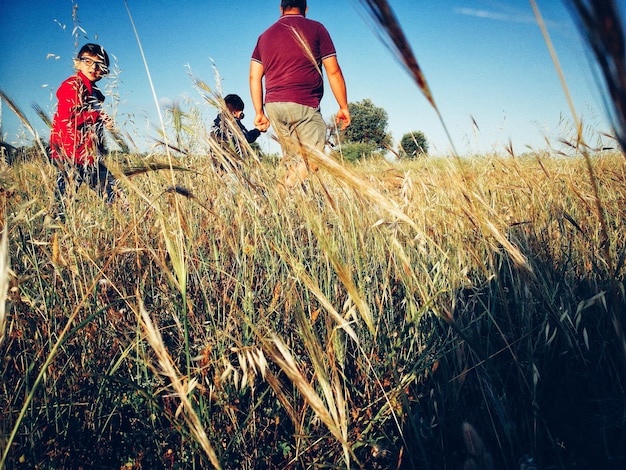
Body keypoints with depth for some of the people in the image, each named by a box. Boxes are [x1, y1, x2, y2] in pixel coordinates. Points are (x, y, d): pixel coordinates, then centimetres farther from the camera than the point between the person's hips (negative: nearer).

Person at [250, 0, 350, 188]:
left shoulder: (265, 36, 18)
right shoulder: (316, 29, 5)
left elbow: (254, 77, 13)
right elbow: (333, 71, 1)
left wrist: (259, 112, 15)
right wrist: (343, 107, 5)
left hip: (273, 106, 6)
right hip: (304, 105, -6)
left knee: (295, 162, 11)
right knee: (312, 162, -10)